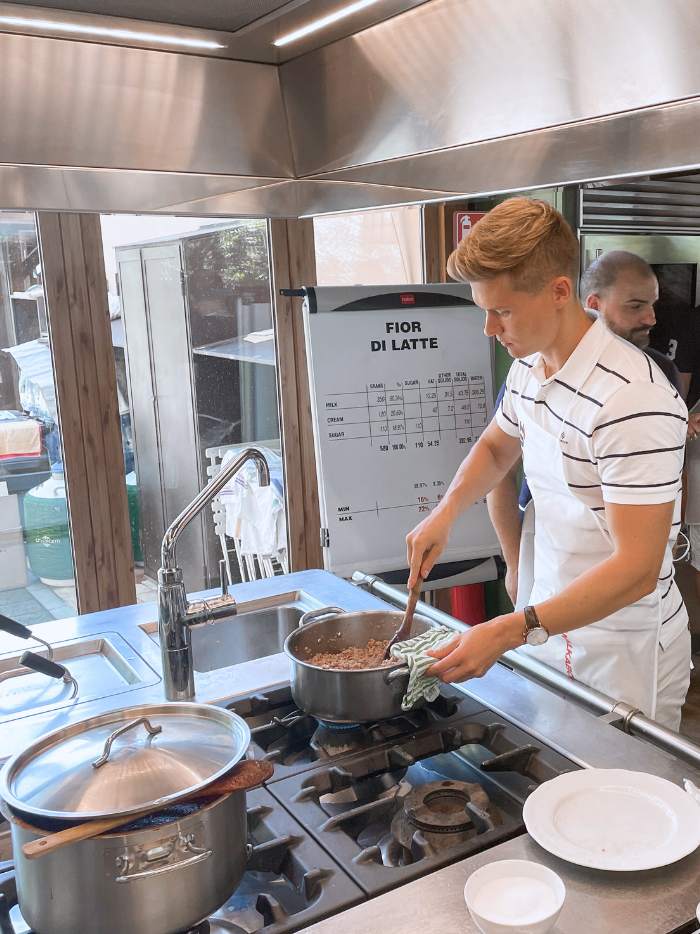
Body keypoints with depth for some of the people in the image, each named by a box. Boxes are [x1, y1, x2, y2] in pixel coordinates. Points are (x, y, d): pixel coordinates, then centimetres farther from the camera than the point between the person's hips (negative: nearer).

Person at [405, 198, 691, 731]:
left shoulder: (633, 401, -27)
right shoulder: (527, 370, 0)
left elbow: (636, 568, -29)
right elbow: (496, 448, 19)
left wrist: (511, 632, -35)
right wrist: (447, 511, 1)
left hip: (625, 651, -7)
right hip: (550, 620, 7)